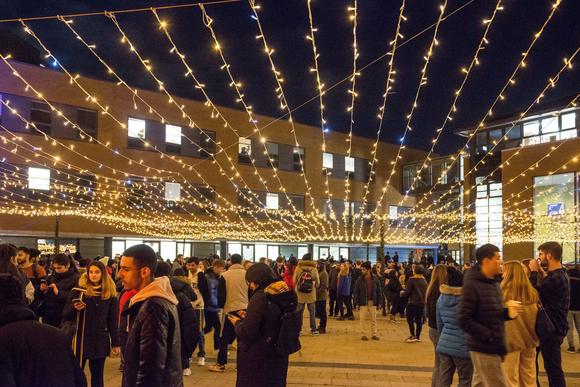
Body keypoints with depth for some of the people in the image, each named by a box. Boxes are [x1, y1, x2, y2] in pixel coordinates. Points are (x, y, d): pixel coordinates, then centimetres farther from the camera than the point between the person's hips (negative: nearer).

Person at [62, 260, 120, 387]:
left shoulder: (110, 294, 0)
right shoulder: (78, 290, -5)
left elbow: (112, 320, 5)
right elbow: (65, 315, -2)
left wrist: (115, 343, 5)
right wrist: (74, 308, -23)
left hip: (100, 341, 2)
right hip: (81, 339, -1)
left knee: (98, 376, 11)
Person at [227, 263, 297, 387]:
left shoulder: (260, 297, -22)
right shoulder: (286, 294, 2)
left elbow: (247, 334, -21)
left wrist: (237, 322, -2)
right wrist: (248, 318, 11)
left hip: (258, 359, -7)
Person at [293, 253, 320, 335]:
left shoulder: (298, 268, -8)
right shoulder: (314, 269, -7)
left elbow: (294, 281, -3)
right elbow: (317, 283, -3)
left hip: (299, 294, 0)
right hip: (311, 295, 0)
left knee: (299, 312, 9)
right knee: (312, 312, 13)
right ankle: (313, 329, 18)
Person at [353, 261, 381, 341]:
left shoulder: (375, 279, -1)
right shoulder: (360, 279, -4)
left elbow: (379, 291, 5)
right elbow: (356, 292, -2)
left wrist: (379, 303, 2)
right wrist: (357, 303, -7)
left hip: (373, 302, 1)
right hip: (363, 302, -1)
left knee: (373, 319, 9)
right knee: (363, 319, 2)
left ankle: (374, 334, 19)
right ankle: (364, 334, 13)